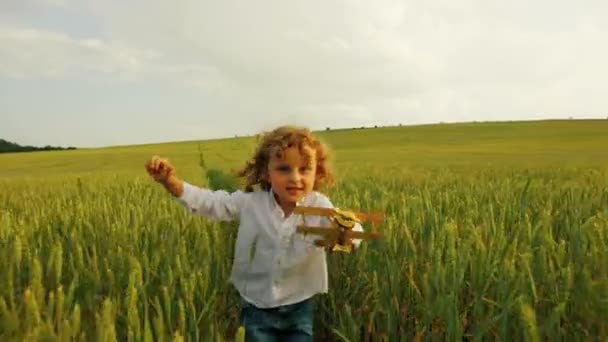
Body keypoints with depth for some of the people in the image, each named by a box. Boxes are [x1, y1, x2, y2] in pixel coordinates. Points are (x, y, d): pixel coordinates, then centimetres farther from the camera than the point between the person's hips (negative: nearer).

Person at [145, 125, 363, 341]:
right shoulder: (249, 203, -11)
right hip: (257, 308, 0)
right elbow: (207, 202, -6)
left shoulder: (319, 206, -13)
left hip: (298, 309, 0)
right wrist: (170, 181, -20)